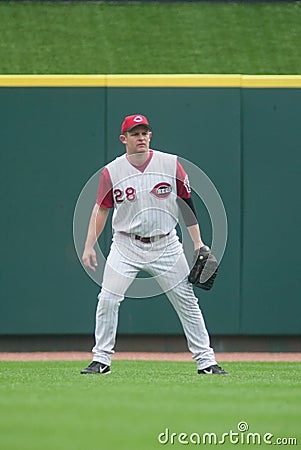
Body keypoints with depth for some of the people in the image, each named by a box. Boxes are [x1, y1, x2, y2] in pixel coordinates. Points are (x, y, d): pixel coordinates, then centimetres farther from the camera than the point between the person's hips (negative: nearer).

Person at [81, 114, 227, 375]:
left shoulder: (171, 164, -3)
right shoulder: (112, 171, -3)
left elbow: (187, 202, 4)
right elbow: (101, 209, 4)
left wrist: (198, 242, 2)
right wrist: (89, 246, -2)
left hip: (166, 246, 0)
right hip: (126, 246, 0)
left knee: (187, 302, 1)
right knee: (107, 300, -9)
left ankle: (205, 361, 8)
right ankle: (101, 360, 3)